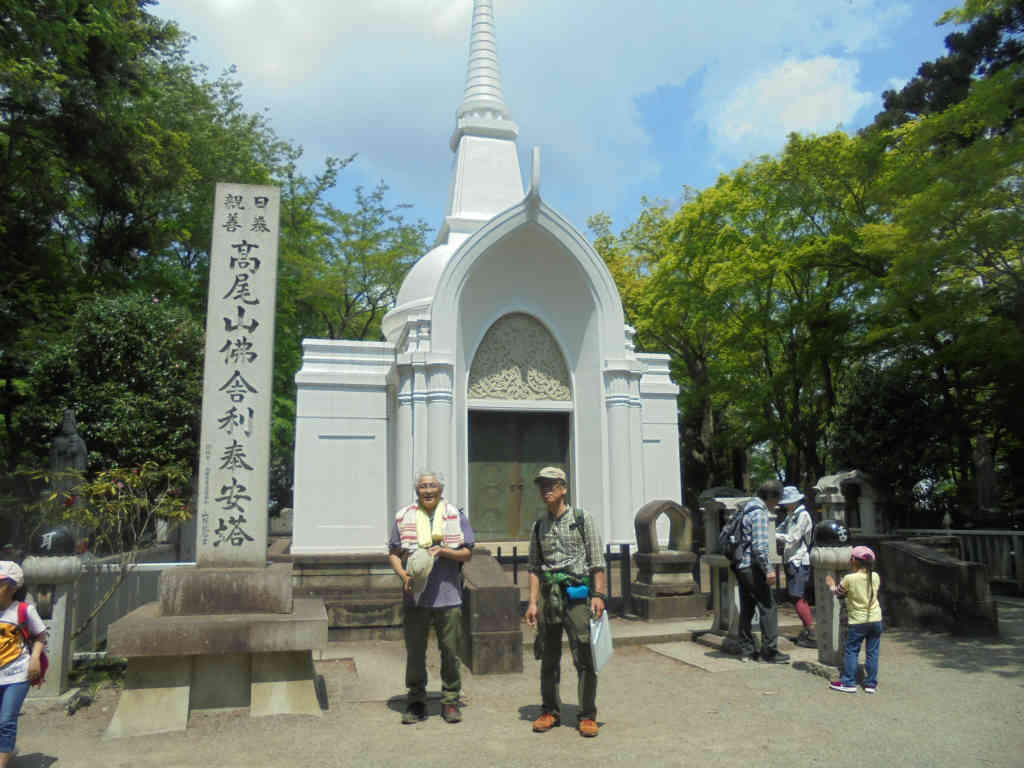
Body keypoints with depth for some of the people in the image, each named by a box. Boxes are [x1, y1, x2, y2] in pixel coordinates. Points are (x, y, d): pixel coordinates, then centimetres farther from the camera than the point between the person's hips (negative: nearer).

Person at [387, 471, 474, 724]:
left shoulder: (455, 516, 5)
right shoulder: (404, 517, 7)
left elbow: (467, 553, 5)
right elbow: (393, 553, 10)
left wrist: (443, 551, -13)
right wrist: (403, 574, -9)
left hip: (448, 597, 0)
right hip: (414, 598, 1)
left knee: (450, 651, 6)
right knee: (414, 653, 6)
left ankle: (450, 701, 21)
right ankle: (416, 702, 21)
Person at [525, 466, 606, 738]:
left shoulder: (582, 519, 2)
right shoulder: (539, 526, 12)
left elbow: (597, 562, -1)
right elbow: (534, 568, 12)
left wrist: (599, 595, -9)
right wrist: (533, 602, 4)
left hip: (577, 595, -3)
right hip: (549, 596, 4)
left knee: (584, 658, -3)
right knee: (548, 659, 9)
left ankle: (588, 716, 8)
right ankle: (550, 711, 22)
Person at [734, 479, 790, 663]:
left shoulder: (746, 508, 15)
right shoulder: (759, 513, -14)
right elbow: (759, 546, -22)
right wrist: (768, 570, -20)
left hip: (741, 566, 10)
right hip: (753, 567, -10)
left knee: (747, 609, 13)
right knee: (768, 608, -3)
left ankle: (746, 649, 18)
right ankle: (770, 651, -1)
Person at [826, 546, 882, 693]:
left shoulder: (849, 579, -14)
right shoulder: (875, 577, -3)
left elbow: (838, 592, 1)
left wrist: (831, 585, 22)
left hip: (857, 622, -3)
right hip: (875, 620, 3)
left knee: (851, 651, 6)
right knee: (872, 652, 10)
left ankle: (848, 683, 9)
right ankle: (871, 684, 15)